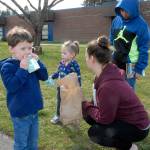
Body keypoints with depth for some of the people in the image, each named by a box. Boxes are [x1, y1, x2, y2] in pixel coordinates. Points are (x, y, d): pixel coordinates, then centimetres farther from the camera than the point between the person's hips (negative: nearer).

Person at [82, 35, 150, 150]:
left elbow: (104, 119, -24)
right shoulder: (106, 74, -6)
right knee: (88, 114, 6)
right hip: (124, 117, 9)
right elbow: (102, 104, 7)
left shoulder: (108, 85, -35)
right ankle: (121, 139, 18)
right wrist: (87, 105, -4)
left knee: (94, 133, -16)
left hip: (136, 127, -9)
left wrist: (85, 105, -11)